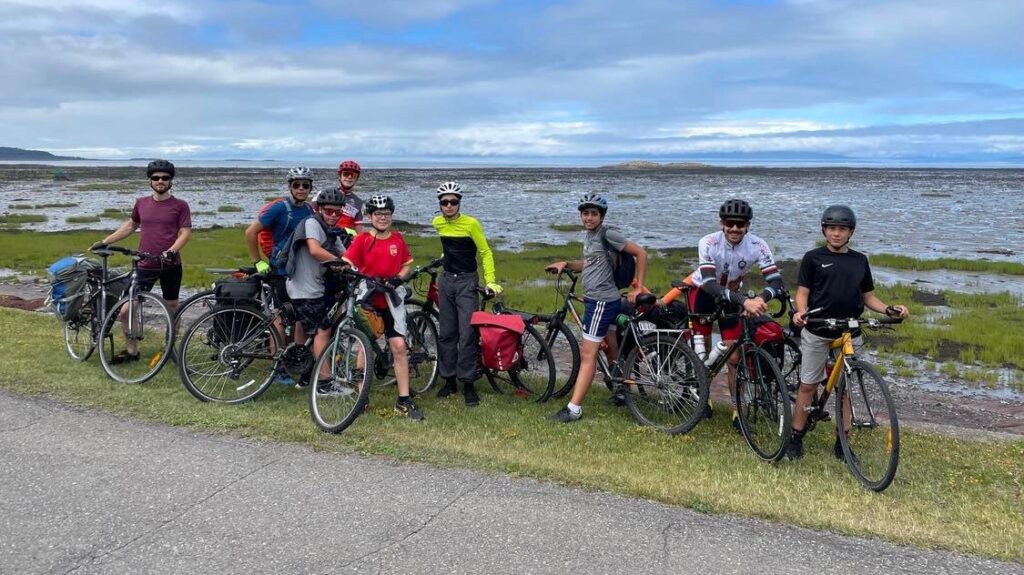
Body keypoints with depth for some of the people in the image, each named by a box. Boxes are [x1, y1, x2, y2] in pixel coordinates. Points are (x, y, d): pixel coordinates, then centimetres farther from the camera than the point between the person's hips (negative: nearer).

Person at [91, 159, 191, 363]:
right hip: (145, 265, 2)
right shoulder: (141, 203, 8)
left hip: (170, 265, -2)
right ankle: (131, 350, 14)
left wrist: (171, 251, -24)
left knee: (172, 308, 10)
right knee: (125, 311, -3)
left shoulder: (180, 205, -2)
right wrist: (105, 241, 19)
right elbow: (130, 226, 22)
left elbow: (185, 232, -8)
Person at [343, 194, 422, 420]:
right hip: (368, 299, -1)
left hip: (390, 299, 1)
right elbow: (346, 264, -9)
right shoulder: (362, 239, -3)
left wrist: (398, 279, -10)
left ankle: (404, 401, 1)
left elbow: (406, 265, 10)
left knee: (399, 347, -4)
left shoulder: (398, 239, 5)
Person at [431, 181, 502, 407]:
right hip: (447, 280, 5)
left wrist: (490, 281, -12)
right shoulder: (438, 223, 3)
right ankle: (449, 380, 17)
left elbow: (485, 252, -7)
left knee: (467, 334, -8)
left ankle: (468, 384, -1)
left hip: (467, 281, -5)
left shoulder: (471, 223, -12)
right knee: (446, 333, 7)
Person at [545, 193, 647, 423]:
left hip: (602, 301, -9)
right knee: (612, 353, 18)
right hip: (595, 300, 10)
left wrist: (638, 287, -13)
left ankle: (574, 408, -7)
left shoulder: (607, 234, -13)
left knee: (587, 354, -9)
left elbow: (641, 253, -12)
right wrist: (565, 264, 10)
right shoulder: (590, 235, 14)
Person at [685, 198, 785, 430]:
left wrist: (759, 299, -50)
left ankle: (737, 410, 9)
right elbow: (710, 284, -39)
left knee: (734, 357, -3)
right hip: (703, 292, -1)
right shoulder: (708, 243, -31)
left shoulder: (757, 246, -25)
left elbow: (776, 281, -29)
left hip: (732, 296, 2)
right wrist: (745, 301, -52)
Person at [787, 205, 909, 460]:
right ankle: (796, 437, 12)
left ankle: (841, 443, 18)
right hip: (817, 333, -3)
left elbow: (868, 296, 14)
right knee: (808, 385, 3)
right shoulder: (813, 258, 1)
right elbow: (803, 291, -2)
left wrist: (890, 310, -3)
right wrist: (800, 311, -22)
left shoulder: (860, 260, 11)